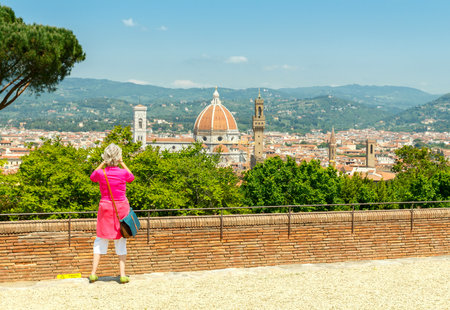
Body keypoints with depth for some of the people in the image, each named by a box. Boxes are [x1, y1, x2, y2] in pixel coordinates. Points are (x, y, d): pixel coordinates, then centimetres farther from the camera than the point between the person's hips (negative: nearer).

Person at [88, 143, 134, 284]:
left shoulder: (101, 173, -11)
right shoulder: (123, 173, -13)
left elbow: (92, 177, 15)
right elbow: (131, 177, 12)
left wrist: (103, 163, 11)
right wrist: (121, 163, 11)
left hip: (105, 207, 1)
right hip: (121, 207, -1)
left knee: (101, 240, 13)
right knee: (121, 241, 9)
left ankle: (93, 273, 11)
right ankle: (122, 275, 9)